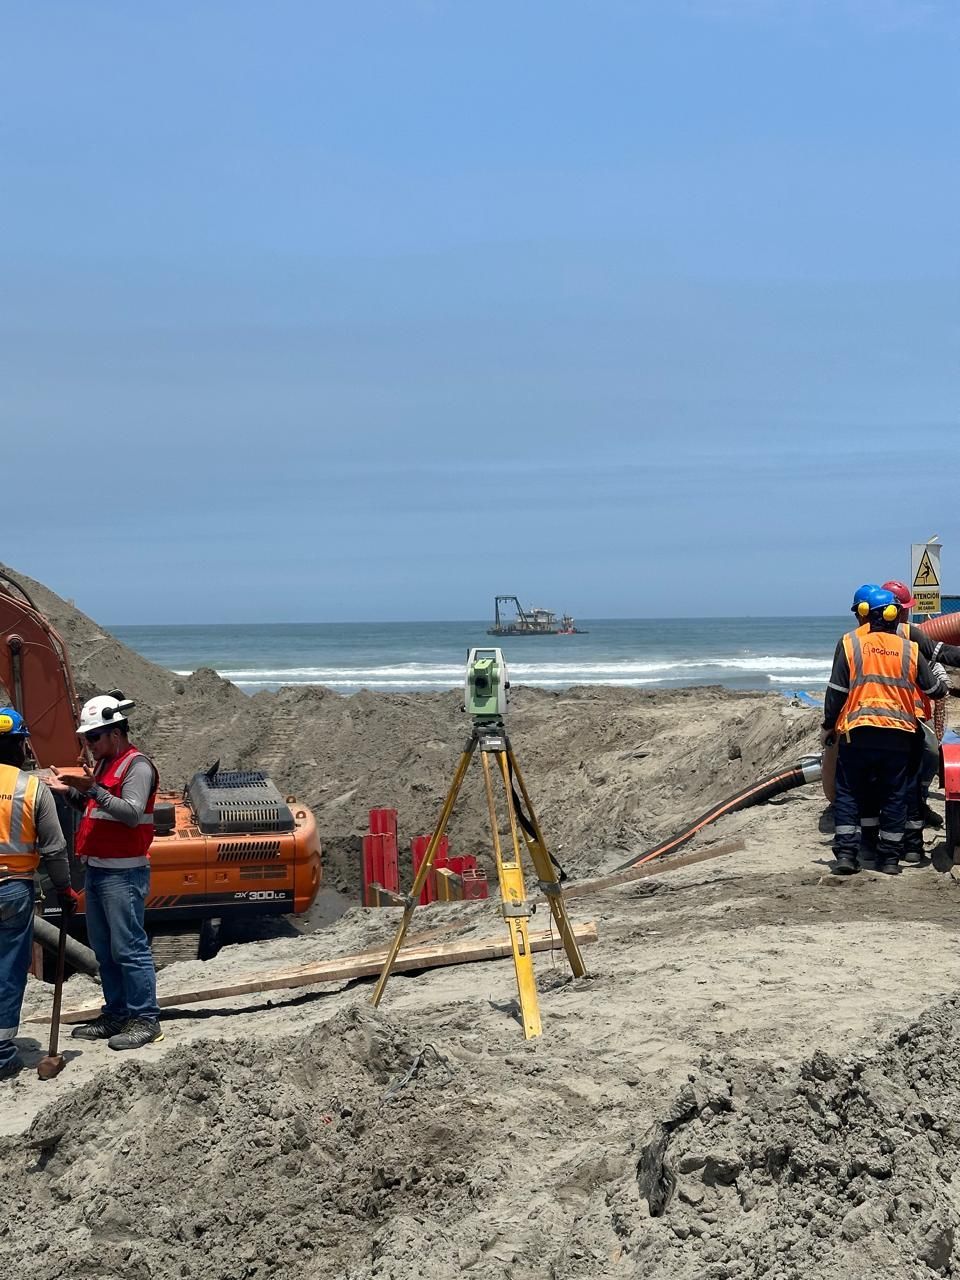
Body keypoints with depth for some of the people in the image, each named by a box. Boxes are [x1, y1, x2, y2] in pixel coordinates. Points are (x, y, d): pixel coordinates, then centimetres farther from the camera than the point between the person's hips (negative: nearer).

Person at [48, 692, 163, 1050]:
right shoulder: (103, 763, 17)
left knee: (128, 948, -8)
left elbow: (132, 813, -23)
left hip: (123, 873, -10)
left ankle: (145, 1020, -4)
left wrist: (93, 789, -29)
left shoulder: (137, 766, -12)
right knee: (103, 949, 12)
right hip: (96, 869, 10)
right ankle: (116, 1014, 20)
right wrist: (71, 791, 9)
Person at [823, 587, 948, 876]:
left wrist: (828, 726, 9)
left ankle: (846, 854, -2)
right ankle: (890, 858, 9)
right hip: (899, 733, 2)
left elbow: (837, 691, -2)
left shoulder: (849, 643, 0)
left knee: (848, 793, 6)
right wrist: (944, 687, 38)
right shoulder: (909, 648, 7)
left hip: (857, 732, -2)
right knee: (894, 796, 9)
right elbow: (934, 689, 14)